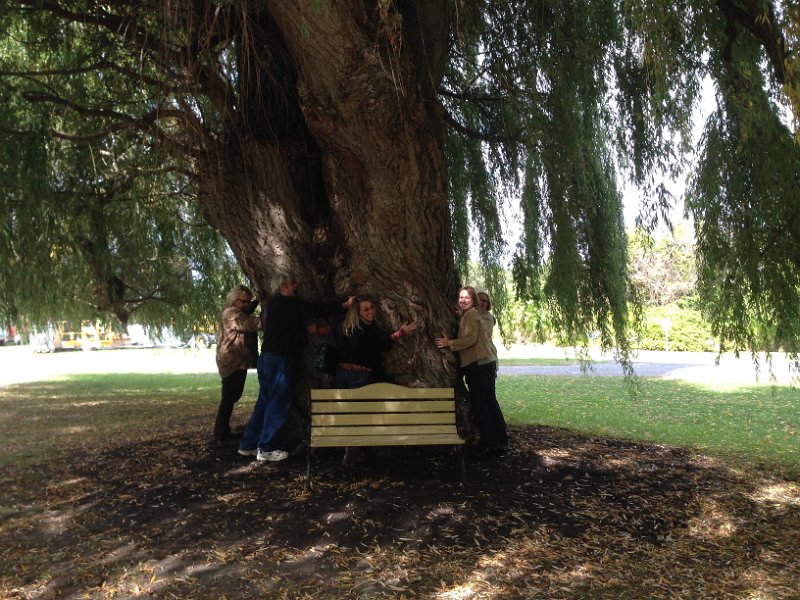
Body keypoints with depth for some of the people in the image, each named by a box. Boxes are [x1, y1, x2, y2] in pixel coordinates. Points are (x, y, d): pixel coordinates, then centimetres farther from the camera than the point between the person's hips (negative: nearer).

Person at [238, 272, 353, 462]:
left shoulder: (271, 304, 16)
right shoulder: (289, 304, -11)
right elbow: (316, 309, -11)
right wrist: (344, 305, -3)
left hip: (267, 358, 9)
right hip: (280, 360, -9)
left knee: (265, 401, 15)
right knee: (279, 404, -2)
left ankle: (248, 444, 20)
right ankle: (266, 449, 4)